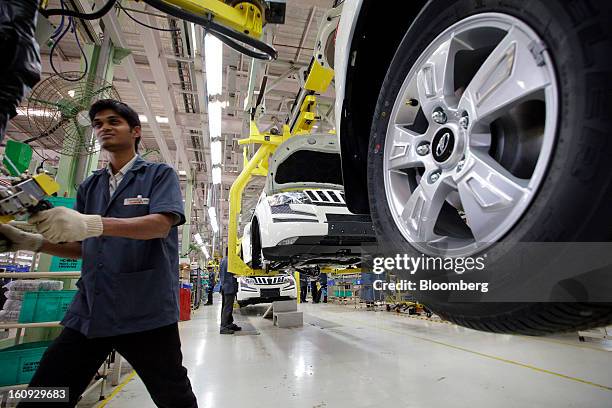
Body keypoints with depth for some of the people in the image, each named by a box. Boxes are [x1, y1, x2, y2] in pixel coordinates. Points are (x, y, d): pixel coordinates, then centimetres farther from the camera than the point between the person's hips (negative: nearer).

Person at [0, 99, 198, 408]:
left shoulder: (160, 174, 2)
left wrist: (93, 224, -29)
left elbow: (161, 225, -16)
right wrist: (32, 242, -1)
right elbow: (83, 247, 17)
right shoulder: (89, 186, 17)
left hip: (146, 311, -4)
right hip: (88, 312, 5)